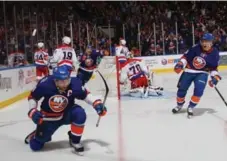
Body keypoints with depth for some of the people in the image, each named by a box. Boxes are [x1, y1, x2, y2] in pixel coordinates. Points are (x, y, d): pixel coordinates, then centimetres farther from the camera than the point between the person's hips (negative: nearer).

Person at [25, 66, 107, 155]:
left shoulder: (74, 84, -24)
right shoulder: (45, 84, -27)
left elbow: (85, 95, -6)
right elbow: (32, 97, -9)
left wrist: (97, 103, -19)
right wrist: (33, 112, -19)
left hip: (67, 114, 1)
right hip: (49, 117, 0)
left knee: (80, 114, -33)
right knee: (35, 146, 1)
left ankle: (75, 140, -7)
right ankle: (36, 135, 41)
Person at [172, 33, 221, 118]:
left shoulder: (215, 53, -10)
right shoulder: (196, 48, -14)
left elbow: (214, 67, 1)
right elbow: (186, 56, -5)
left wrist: (215, 77, -9)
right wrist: (180, 64, -17)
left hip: (202, 73, 0)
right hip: (189, 71, 1)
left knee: (199, 90, -21)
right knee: (182, 89, 5)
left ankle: (190, 107, 2)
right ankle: (179, 105, 34)